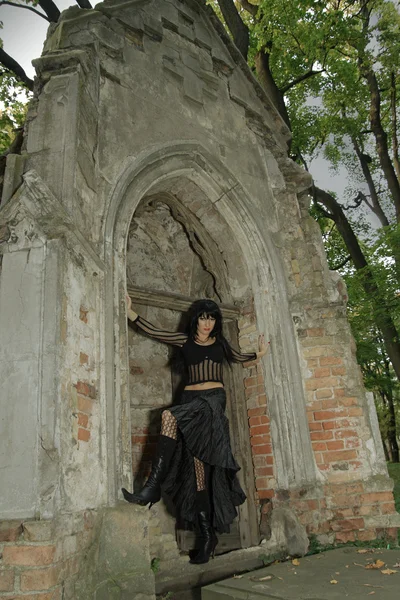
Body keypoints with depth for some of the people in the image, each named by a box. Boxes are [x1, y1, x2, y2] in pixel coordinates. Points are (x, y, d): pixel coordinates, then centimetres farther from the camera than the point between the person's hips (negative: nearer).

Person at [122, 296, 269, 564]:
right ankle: (207, 533, 1)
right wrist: (130, 312, -1)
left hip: (214, 399, -1)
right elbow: (155, 332, 6)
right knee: (198, 464, -5)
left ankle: (154, 486, -29)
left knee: (170, 417, -31)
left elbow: (238, 357, 32)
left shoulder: (220, 343, 14)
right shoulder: (185, 341, 11)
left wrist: (259, 354, 22)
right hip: (192, 399, 2)